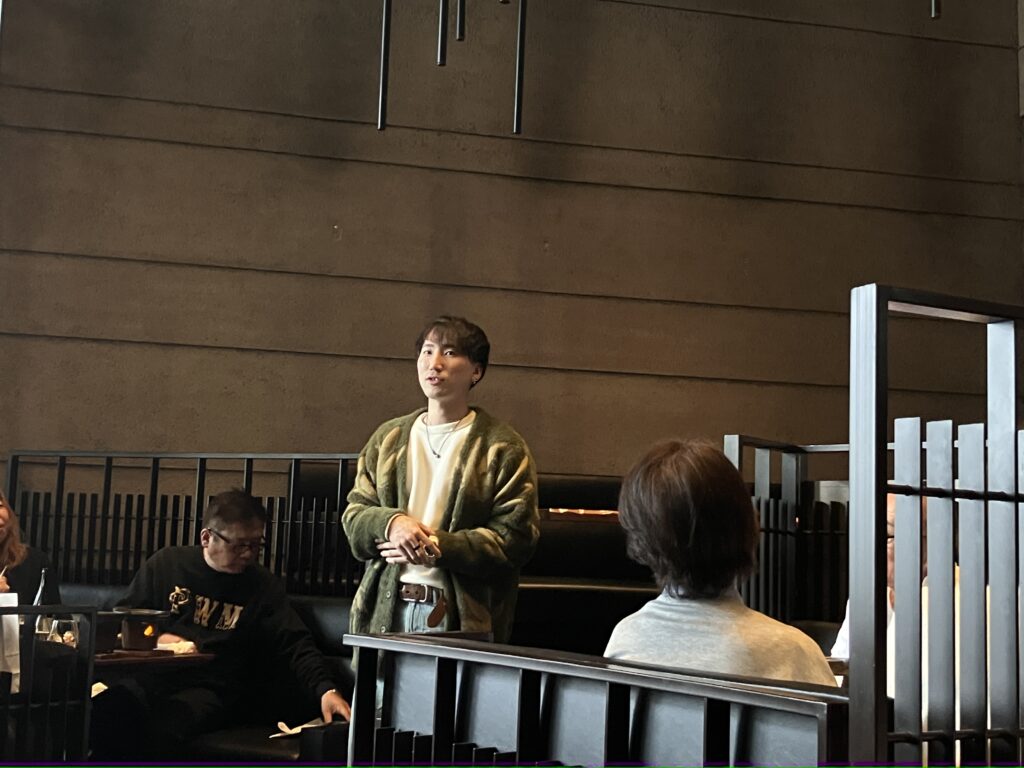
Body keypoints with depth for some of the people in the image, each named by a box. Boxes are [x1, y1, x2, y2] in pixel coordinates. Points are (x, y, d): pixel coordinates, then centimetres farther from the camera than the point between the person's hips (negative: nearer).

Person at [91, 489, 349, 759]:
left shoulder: (264, 587, 6)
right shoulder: (166, 564, 9)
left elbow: (297, 645, -1)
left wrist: (325, 688, -18)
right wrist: (154, 639, -4)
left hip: (213, 690, -1)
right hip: (152, 677, 2)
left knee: (163, 729, -34)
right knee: (98, 715, -30)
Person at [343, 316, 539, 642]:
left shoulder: (503, 448, 0)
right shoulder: (388, 438, 15)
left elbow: (515, 538, -6)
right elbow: (354, 514, 13)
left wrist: (436, 548, -14)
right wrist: (390, 523, -9)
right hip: (384, 609, 4)